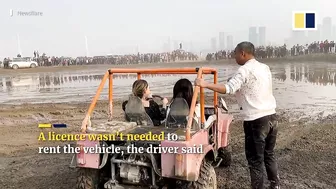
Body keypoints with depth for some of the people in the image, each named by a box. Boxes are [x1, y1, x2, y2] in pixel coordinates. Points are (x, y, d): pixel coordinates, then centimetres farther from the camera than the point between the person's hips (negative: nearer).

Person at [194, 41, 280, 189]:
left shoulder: (244, 70, -12)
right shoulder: (265, 68, 12)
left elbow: (228, 89, -24)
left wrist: (205, 85, -26)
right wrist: (239, 86, 20)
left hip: (256, 120, -8)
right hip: (271, 116, 8)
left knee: (255, 159, 3)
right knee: (269, 154, 22)